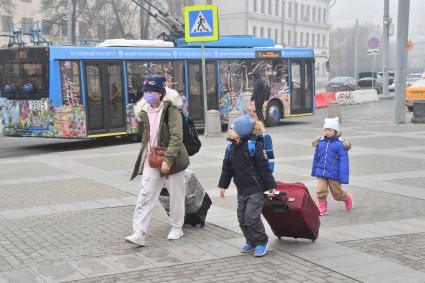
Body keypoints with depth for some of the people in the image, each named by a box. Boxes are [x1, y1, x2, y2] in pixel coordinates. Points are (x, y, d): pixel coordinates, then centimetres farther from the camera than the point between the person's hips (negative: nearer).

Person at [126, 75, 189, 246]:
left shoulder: (171, 110, -13)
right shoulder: (145, 112, 8)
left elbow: (176, 137, -20)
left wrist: (167, 159, -27)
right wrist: (144, 154, 19)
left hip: (171, 160, -5)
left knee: (176, 195, 10)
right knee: (145, 195, -3)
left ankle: (176, 228, 27)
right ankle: (139, 233, -6)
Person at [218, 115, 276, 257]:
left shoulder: (254, 146, -16)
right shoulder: (231, 147, 5)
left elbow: (264, 168, -14)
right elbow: (226, 168, 14)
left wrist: (271, 186, -11)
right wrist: (222, 185, 16)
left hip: (256, 189, -7)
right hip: (241, 190, 7)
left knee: (252, 216, -11)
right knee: (242, 218, 10)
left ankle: (261, 242, 7)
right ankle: (251, 242, 27)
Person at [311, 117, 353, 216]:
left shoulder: (340, 144, -11)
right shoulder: (320, 142, 2)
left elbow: (343, 161, -12)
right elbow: (316, 158, 14)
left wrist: (343, 177, -15)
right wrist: (314, 171, 21)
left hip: (333, 174, -3)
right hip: (321, 172, 3)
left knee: (337, 194, 11)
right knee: (321, 190, -9)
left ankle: (347, 198, 43)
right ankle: (322, 208, 11)